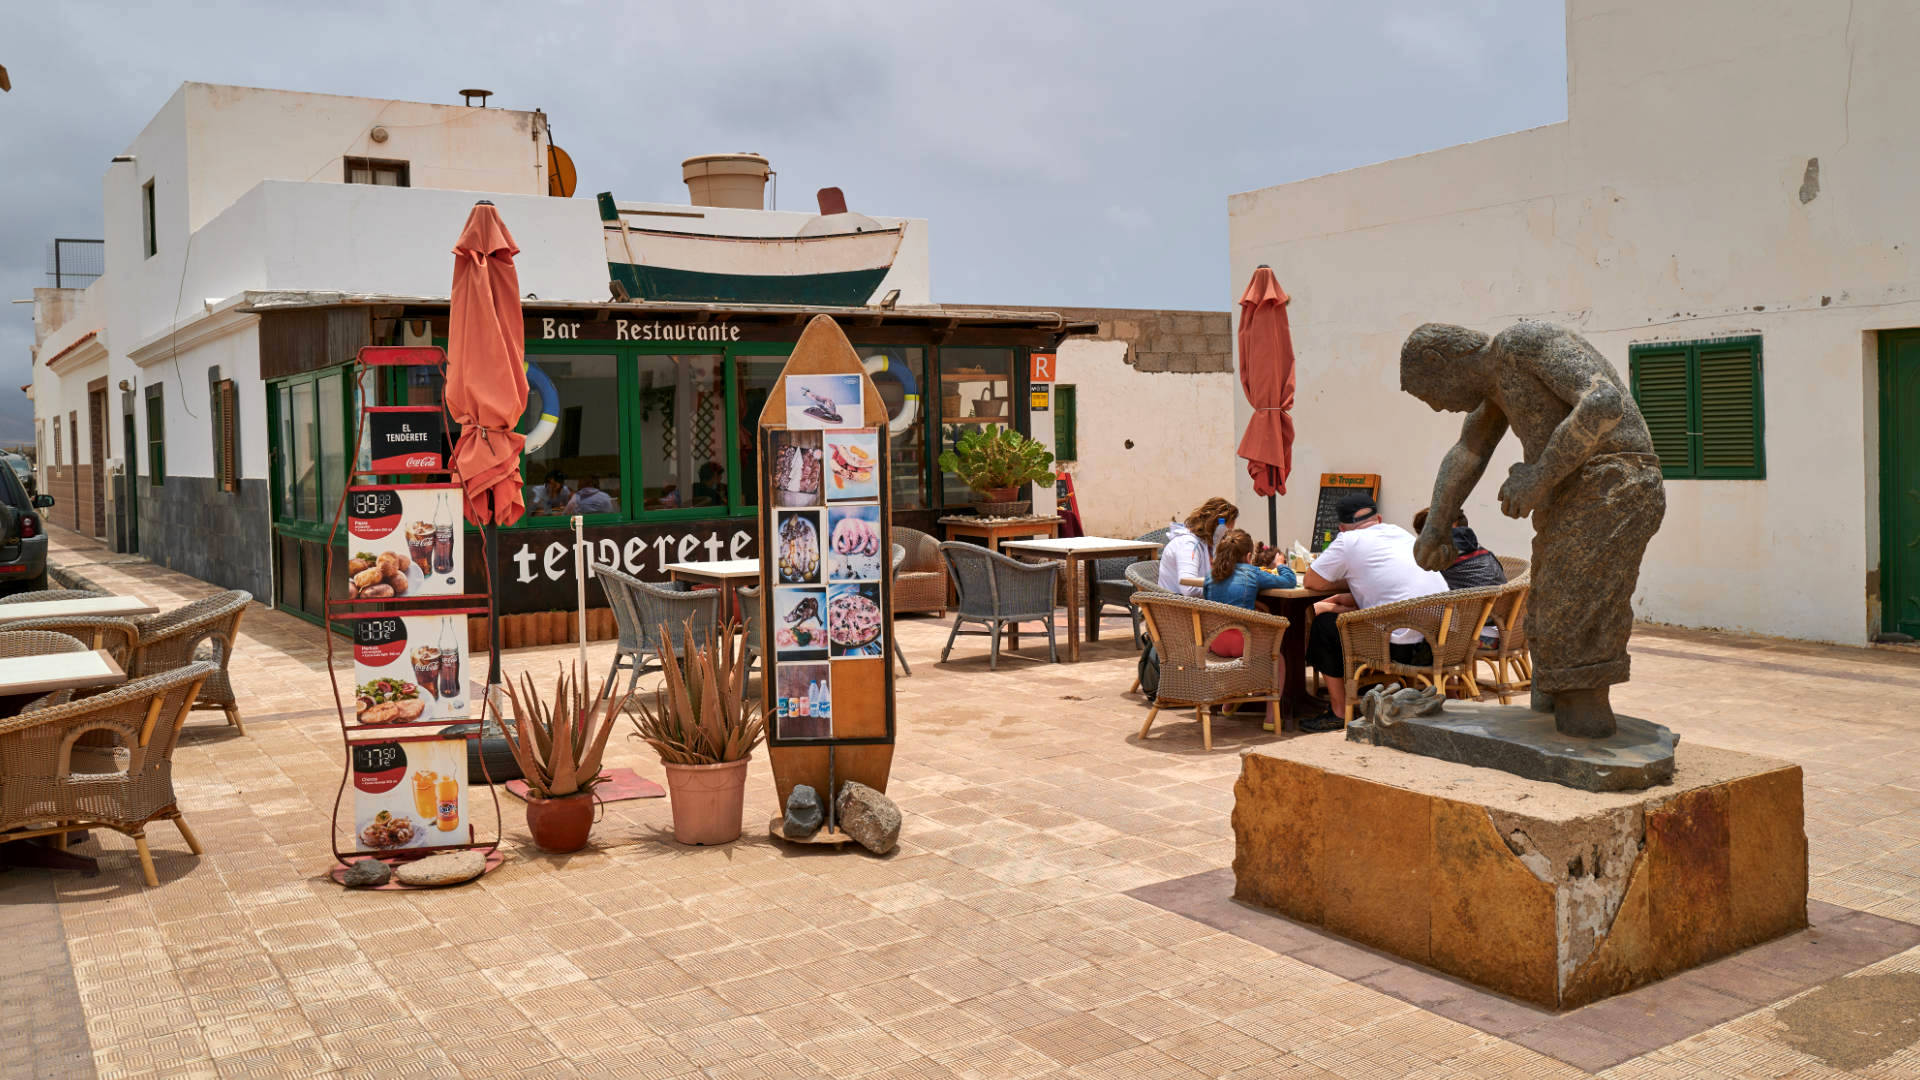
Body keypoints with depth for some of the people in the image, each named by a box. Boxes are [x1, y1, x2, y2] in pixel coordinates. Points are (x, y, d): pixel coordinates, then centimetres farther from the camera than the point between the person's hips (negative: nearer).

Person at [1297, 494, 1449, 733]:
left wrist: (1345, 576, 20)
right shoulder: (1400, 532, 18)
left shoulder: (1349, 542, -4)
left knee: (1324, 623, 9)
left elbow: (1311, 581, 3)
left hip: (1404, 648, -8)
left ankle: (1339, 712, 12)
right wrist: (1354, 597, 18)